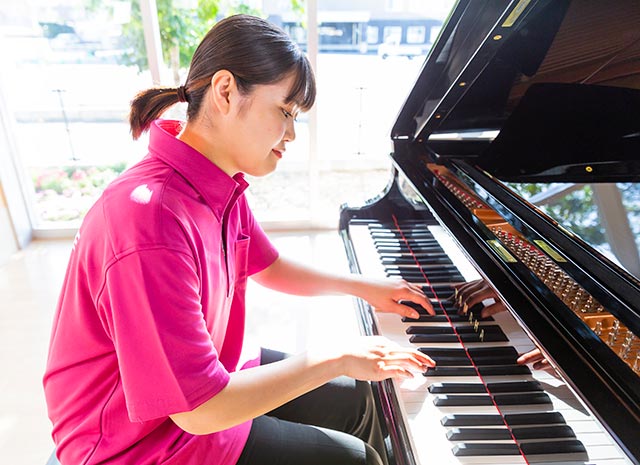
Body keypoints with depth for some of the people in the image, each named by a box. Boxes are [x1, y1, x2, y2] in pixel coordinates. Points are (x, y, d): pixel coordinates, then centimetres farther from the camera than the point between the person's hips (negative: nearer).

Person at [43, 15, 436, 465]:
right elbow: (198, 410, -31)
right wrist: (334, 357, -23)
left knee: (356, 399, 13)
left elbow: (267, 266, 8)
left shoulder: (219, 186, -7)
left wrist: (364, 286, 9)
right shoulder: (152, 223, -36)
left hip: (197, 376, 8)